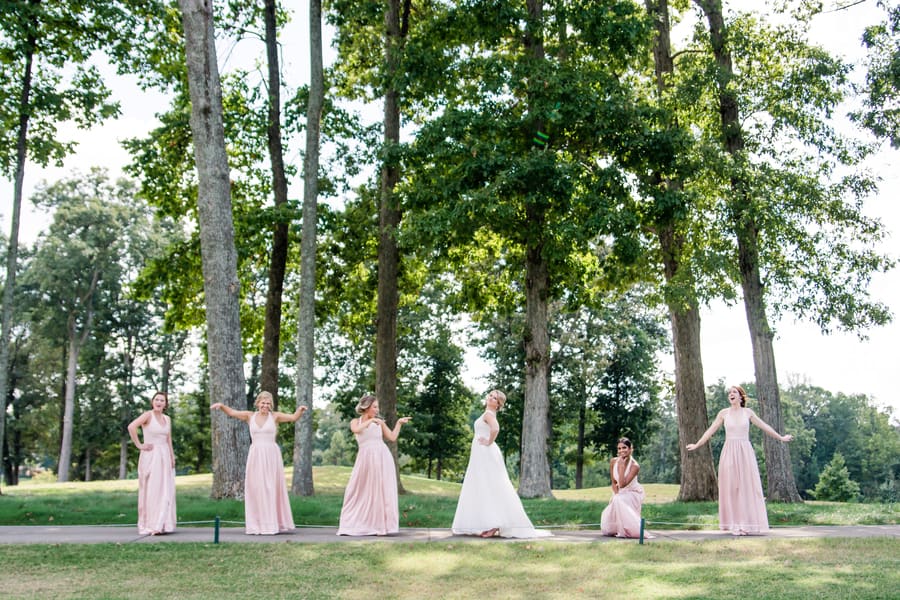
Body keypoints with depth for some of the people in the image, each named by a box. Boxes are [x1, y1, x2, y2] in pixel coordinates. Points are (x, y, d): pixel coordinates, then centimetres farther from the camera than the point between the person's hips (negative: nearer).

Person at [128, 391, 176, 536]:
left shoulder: (167, 419, 12)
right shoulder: (148, 415, -9)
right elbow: (131, 427, -24)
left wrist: (172, 458, 8)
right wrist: (139, 445, -18)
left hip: (164, 457, 7)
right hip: (150, 457, -7)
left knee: (165, 492, 7)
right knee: (151, 491, -5)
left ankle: (161, 525, 15)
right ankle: (150, 525, -1)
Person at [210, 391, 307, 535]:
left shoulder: (275, 416, 3)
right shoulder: (250, 416, 9)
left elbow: (293, 417, -6)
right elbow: (231, 412, 5)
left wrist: (300, 410, -26)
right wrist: (221, 405, -13)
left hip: (271, 455, -2)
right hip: (255, 456, 2)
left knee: (271, 489, 0)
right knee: (255, 490, 2)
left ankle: (273, 524, 4)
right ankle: (256, 525, 8)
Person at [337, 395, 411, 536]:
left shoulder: (380, 422, 9)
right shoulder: (355, 422, 8)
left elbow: (392, 437, 4)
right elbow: (356, 430, -16)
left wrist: (399, 423, 4)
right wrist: (370, 420, -18)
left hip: (382, 458, 0)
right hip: (366, 459, 0)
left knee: (381, 491, 0)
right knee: (359, 491, 2)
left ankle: (380, 525, 4)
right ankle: (351, 525, 11)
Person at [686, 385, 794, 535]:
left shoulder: (748, 412, 5)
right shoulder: (724, 413, 4)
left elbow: (764, 426, 12)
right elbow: (710, 431, 7)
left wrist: (781, 437, 15)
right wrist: (696, 445, 6)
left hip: (745, 453, 0)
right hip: (729, 453, 0)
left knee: (747, 487, -1)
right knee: (731, 488, -1)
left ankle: (747, 524, 5)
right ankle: (735, 525, 3)